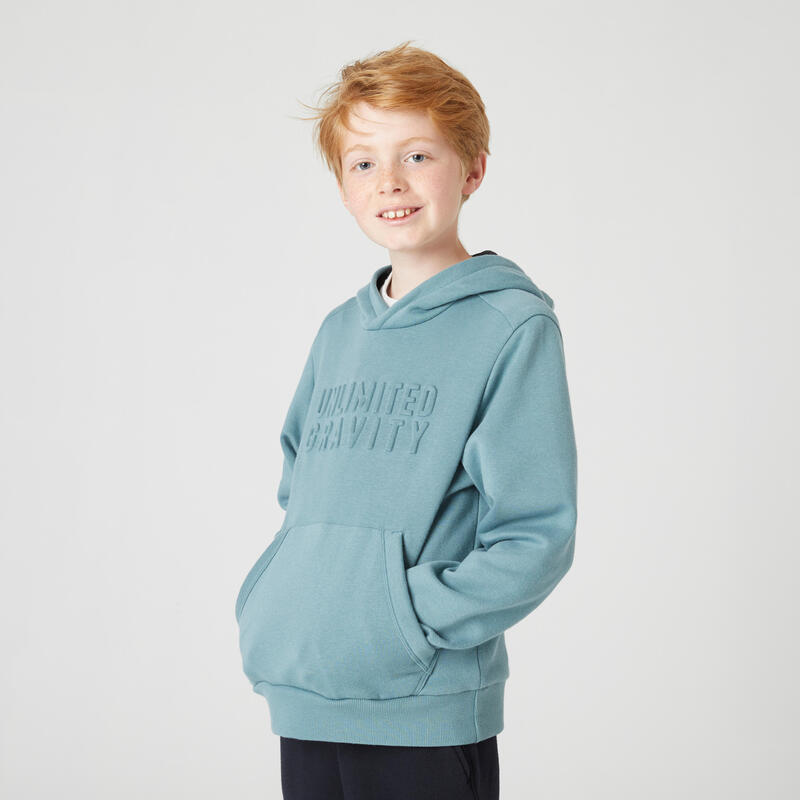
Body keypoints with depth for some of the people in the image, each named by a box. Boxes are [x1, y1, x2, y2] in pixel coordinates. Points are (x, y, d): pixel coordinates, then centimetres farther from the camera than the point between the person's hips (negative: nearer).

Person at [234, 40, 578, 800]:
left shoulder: (514, 326, -7)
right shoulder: (338, 332, 11)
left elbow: (537, 537, -11)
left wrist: (410, 621, -17)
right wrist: (262, 604, 7)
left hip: (428, 714, -5)